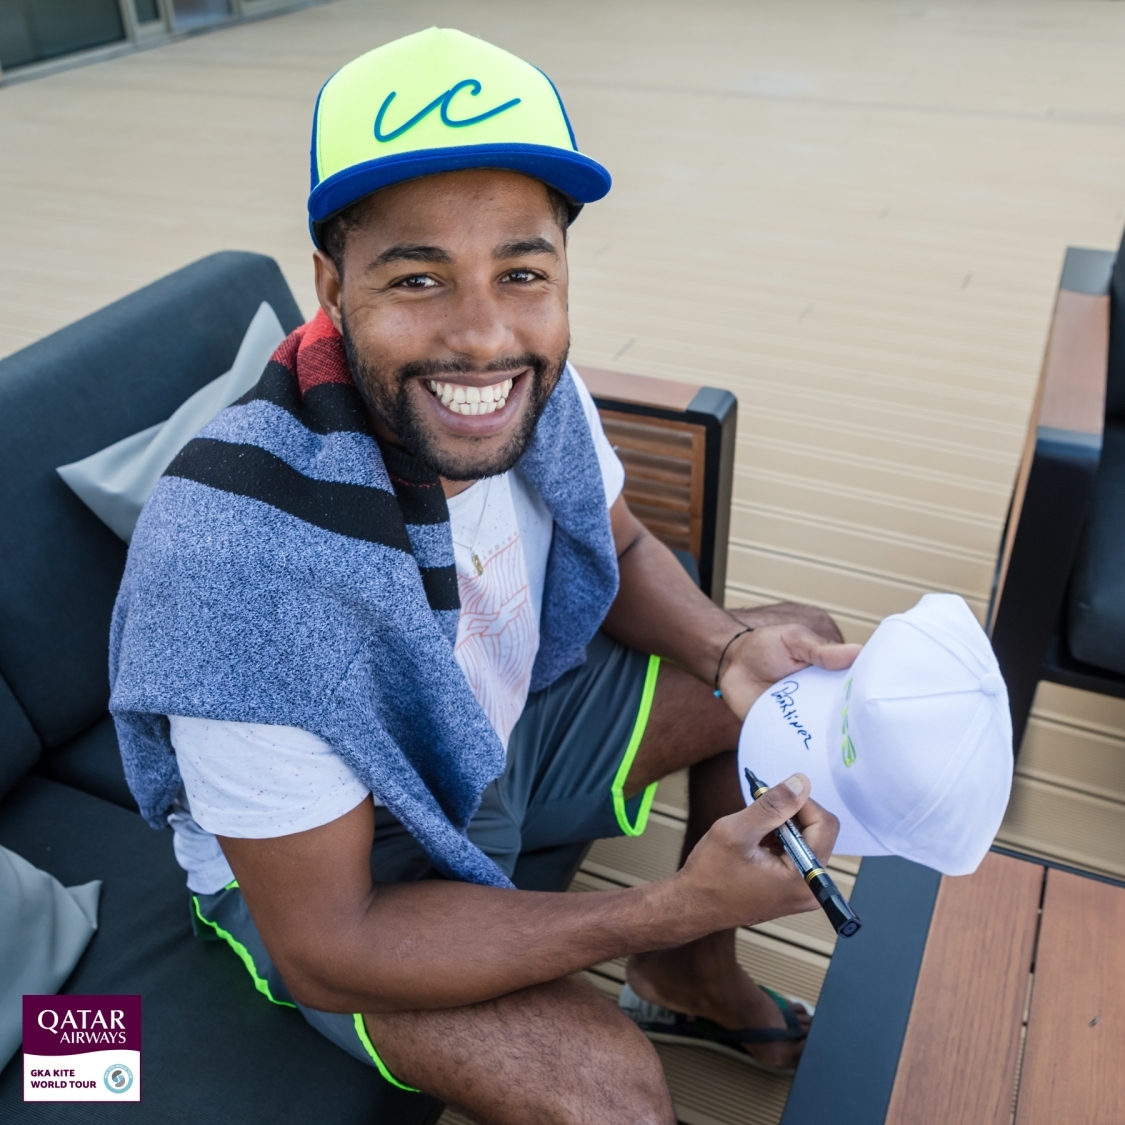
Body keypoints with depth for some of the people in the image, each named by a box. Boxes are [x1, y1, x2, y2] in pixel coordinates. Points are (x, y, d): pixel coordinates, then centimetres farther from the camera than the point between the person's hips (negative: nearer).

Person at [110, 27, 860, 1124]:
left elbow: (621, 552, 3)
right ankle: (675, 941, 10)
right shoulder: (237, 557, -36)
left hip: (512, 724, 6)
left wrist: (728, 648, -19)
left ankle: (694, 976, 22)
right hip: (324, 870, -5)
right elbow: (323, 947, -27)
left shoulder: (530, 393, -18)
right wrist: (671, 903, -30)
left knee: (800, 663, 3)